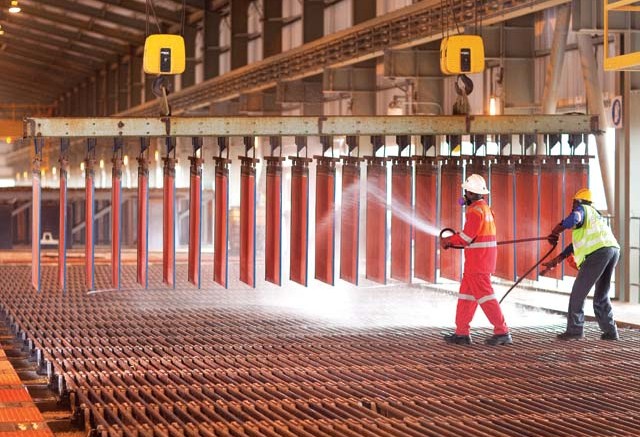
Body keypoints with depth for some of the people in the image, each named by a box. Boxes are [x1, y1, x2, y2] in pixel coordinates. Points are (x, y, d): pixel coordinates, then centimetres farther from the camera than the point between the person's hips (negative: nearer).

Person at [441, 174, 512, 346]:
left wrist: (448, 240, -4)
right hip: (483, 259, 10)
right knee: (466, 293, 12)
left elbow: (467, 236, -19)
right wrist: (452, 241, 14)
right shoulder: (485, 208, 17)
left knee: (484, 295, -8)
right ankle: (462, 333, 14)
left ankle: (502, 332, -8)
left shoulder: (476, 210, -14)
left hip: (477, 260, -10)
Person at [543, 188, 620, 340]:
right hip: (614, 249, 8)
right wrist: (556, 260, 34)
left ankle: (575, 329, 0)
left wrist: (555, 232, -4)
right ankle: (610, 331, 15)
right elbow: (576, 244, 34)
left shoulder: (582, 209, 11)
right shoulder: (595, 214, 35)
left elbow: (573, 218, -17)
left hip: (598, 252, -8)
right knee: (601, 296, 19)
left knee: (578, 293, 1)